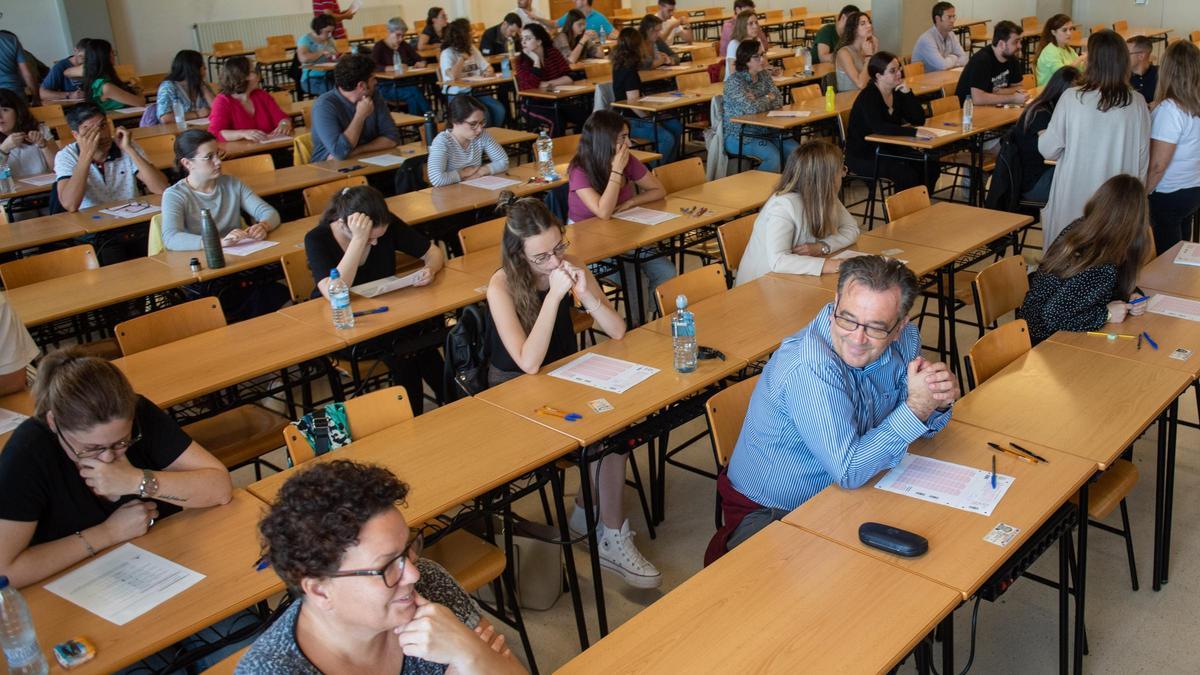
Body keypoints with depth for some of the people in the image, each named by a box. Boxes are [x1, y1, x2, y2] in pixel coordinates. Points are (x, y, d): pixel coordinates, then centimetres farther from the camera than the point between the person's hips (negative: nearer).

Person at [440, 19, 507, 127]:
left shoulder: (472, 49, 15)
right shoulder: (447, 53, -8)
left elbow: (487, 68, 15)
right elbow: (453, 76, -26)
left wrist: (488, 72, -10)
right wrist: (463, 58, -11)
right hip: (457, 95, -6)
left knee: (499, 110, -21)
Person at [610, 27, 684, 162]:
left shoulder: (620, 64, 7)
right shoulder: (629, 70, -21)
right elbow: (633, 102, -25)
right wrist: (649, 118, -13)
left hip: (630, 116, 11)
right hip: (629, 121, -11)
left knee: (676, 126, 6)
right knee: (667, 139, -27)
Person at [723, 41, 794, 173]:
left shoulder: (764, 75, 7)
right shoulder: (734, 81, -15)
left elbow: (779, 101, 1)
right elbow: (751, 108, -26)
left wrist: (758, 102, -16)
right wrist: (768, 98, -7)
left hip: (763, 130, 7)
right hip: (739, 136, -7)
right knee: (774, 156, -27)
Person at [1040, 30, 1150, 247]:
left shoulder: (1072, 99, -13)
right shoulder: (1137, 104, -6)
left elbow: (1049, 150, -5)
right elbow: (1143, 156, 3)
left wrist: (1043, 136, 17)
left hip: (1074, 198, -2)